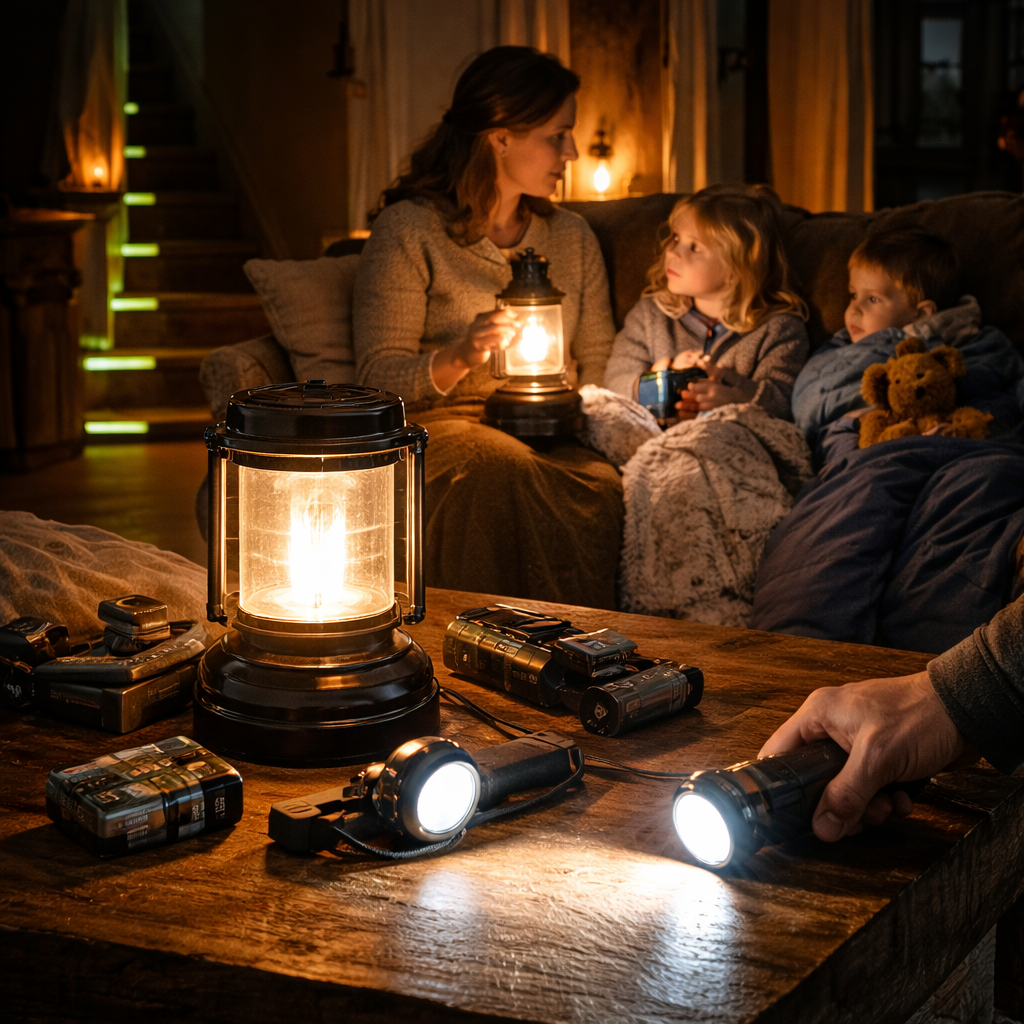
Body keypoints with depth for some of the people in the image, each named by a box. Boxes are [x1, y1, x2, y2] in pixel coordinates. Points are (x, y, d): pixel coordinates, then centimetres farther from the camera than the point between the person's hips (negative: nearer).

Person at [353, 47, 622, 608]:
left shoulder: (572, 236, 19)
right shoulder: (407, 230, 2)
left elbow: (601, 365, 22)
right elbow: (379, 376, -3)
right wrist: (459, 358, -23)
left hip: (552, 431, 4)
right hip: (440, 422, -4)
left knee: (601, 481, -33)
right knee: (506, 470, -39)